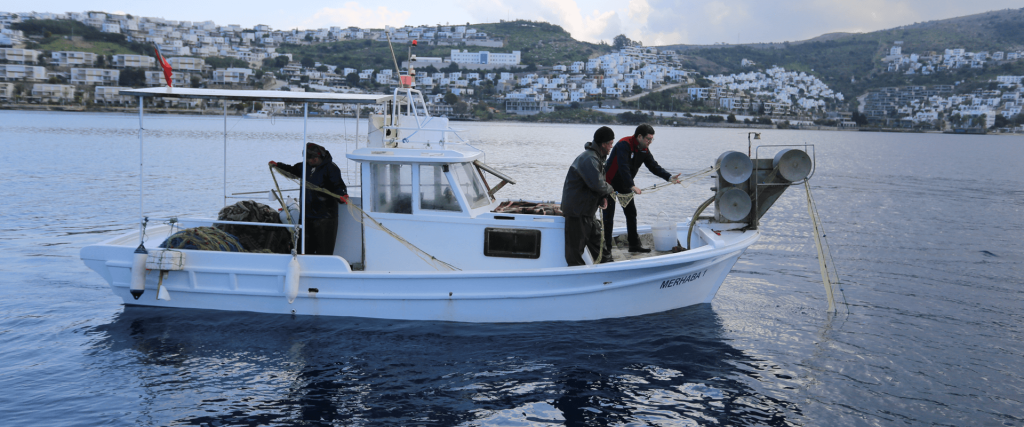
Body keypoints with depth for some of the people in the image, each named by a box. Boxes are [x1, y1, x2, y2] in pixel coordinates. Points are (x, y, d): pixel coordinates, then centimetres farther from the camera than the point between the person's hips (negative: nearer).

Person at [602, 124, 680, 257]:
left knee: (631, 213, 12)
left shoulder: (644, 150, 1)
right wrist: (632, 186, -41)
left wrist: (669, 177, -13)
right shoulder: (624, 145, -26)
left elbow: (654, 166, 1)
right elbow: (623, 167, -35)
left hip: (625, 185, 9)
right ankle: (606, 250, -6)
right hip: (610, 183, -9)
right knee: (608, 217, -8)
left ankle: (634, 244, 23)